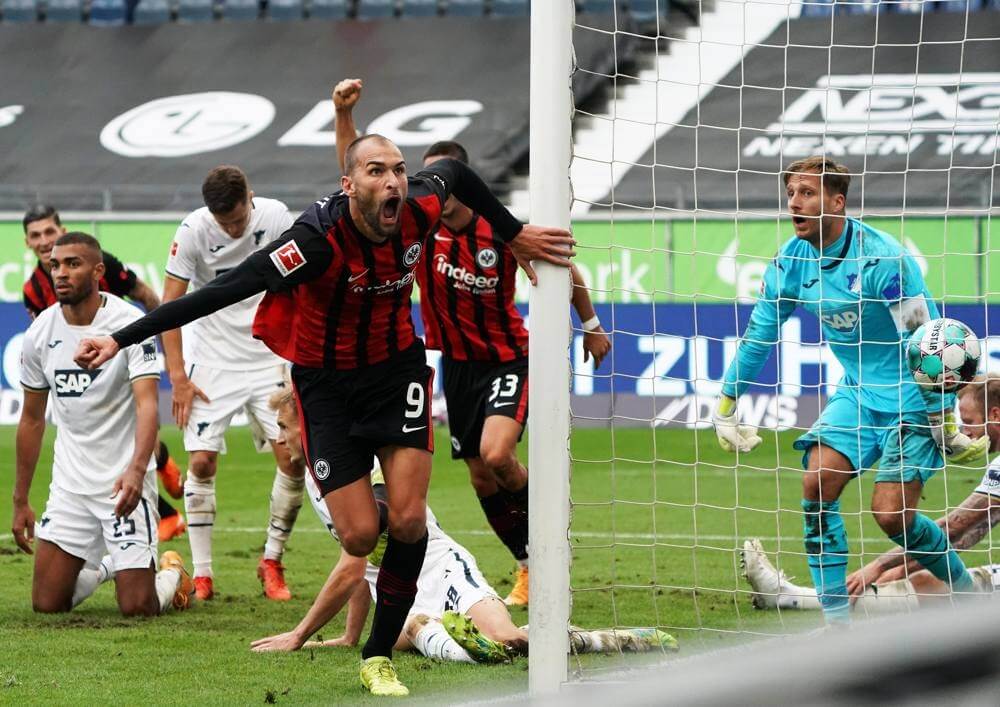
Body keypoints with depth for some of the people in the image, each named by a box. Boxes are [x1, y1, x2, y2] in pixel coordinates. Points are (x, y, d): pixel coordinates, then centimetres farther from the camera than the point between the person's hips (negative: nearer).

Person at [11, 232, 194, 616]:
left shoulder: (129, 324, -14)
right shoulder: (40, 333, 1)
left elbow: (147, 404, -25)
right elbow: (32, 419, 12)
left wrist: (136, 471, -42)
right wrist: (20, 501, 14)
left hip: (125, 480, -5)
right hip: (70, 482, 5)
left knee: (137, 607, -10)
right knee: (46, 603, -1)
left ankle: (171, 571, 25)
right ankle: (104, 566, 30)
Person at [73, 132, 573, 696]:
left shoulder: (420, 208, -17)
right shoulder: (320, 238, -31)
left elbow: (455, 171, 8)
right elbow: (225, 290, -36)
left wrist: (515, 235, 16)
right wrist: (121, 340, -40)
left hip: (396, 365, 3)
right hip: (326, 380, -3)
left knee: (408, 521, -10)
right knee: (360, 537, -9)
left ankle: (380, 656, 8)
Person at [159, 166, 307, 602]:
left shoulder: (275, 217, -8)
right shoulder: (193, 231, -13)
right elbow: (169, 305, -8)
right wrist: (178, 377, -12)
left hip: (268, 358, 2)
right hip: (212, 361, -1)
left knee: (293, 459, -8)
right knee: (201, 461, -10)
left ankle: (272, 563, 8)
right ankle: (201, 575, -2)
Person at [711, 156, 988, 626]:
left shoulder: (880, 259, -23)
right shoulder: (790, 261, -3)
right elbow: (759, 333, 11)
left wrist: (943, 422, -20)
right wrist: (725, 405, 14)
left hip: (912, 397, -6)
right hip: (857, 390, 6)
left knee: (891, 513, -13)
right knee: (816, 483, -14)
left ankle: (967, 592, 12)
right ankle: (835, 616, -6)